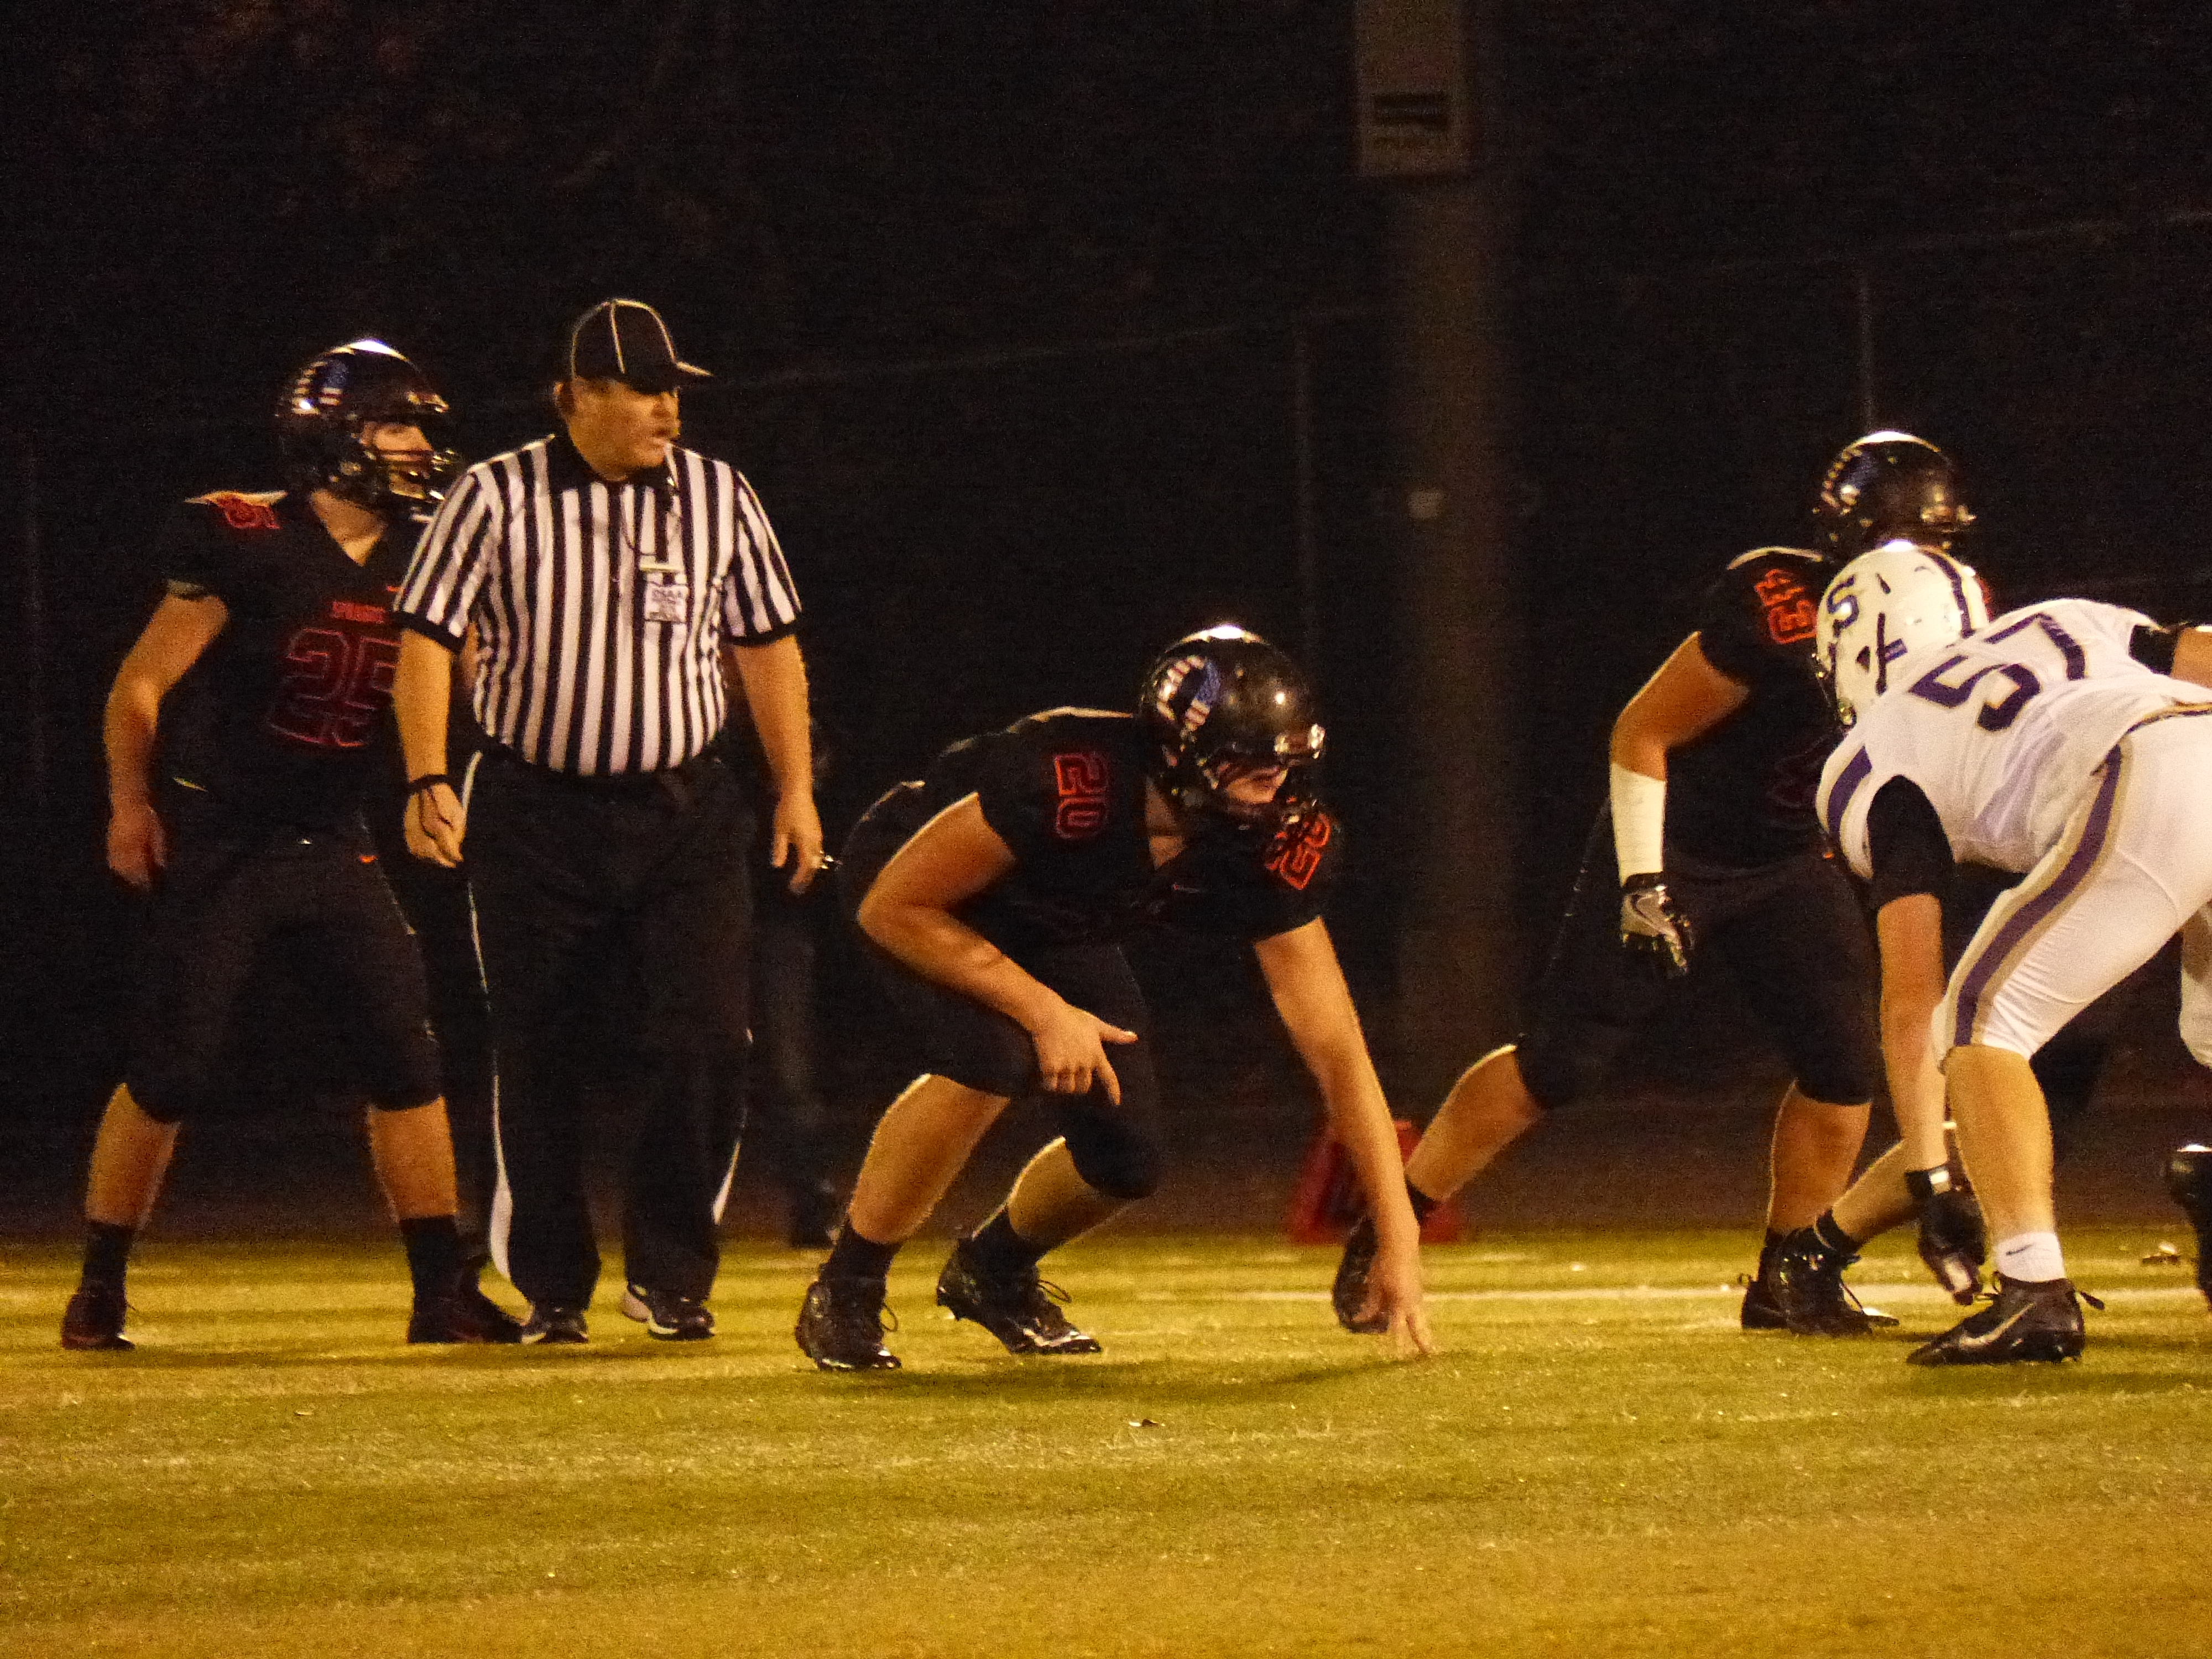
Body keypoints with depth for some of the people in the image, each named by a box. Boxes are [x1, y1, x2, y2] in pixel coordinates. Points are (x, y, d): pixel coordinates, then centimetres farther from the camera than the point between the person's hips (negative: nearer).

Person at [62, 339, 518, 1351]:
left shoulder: (417, 562, 2)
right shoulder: (246, 546, -15)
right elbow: (143, 684, -8)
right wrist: (130, 803, -12)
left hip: (333, 846, 5)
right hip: (220, 842, -5)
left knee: (407, 1058, -2)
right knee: (169, 1071, -2)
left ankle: (443, 1293, 4)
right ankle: (99, 1289, 12)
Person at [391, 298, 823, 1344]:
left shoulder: (718, 498, 4)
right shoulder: (498, 499, -5)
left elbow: (766, 646, 11)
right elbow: (429, 635, -6)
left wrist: (796, 788, 8)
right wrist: (429, 781, -15)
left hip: (682, 807, 2)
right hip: (535, 814, -2)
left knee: (703, 1042, -8)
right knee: (535, 1057, 4)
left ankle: (669, 1272, 6)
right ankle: (552, 1285, 17)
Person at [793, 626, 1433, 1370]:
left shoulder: (1271, 849, -26)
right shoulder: (1067, 784, -42)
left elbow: (1337, 1049, -21)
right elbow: (892, 906, -30)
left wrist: (1398, 1238, -25)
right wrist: (1044, 1011, -32)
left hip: (1050, 923, 5)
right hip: (918, 887, -5)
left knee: (1126, 1160, -6)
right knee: (991, 1058, -33)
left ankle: (995, 1268, 29)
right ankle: (845, 1292, -13)